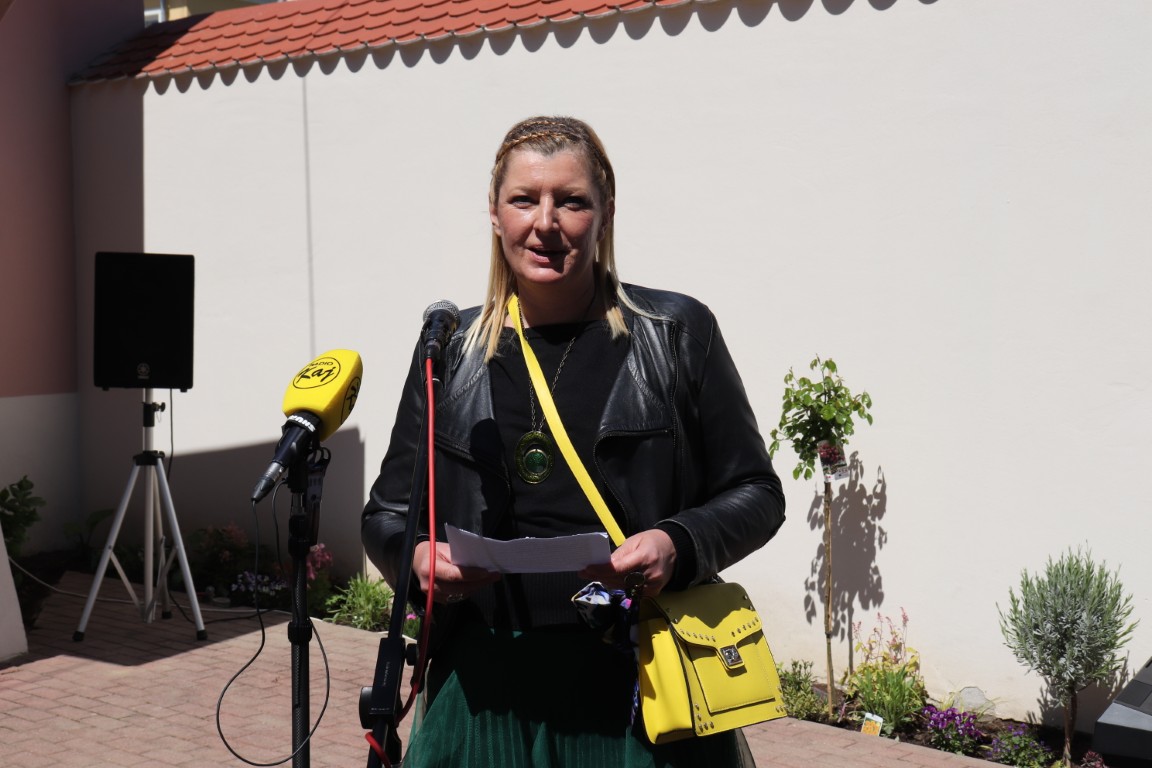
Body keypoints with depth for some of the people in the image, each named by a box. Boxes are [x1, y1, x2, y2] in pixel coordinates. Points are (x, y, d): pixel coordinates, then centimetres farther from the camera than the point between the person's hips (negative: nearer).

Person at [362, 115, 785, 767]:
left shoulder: (677, 333, -2)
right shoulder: (450, 349, 6)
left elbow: (755, 492, 1)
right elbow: (387, 514, 10)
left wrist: (679, 547, -18)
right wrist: (418, 556, -12)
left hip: (644, 688, -2)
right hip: (490, 691, 2)